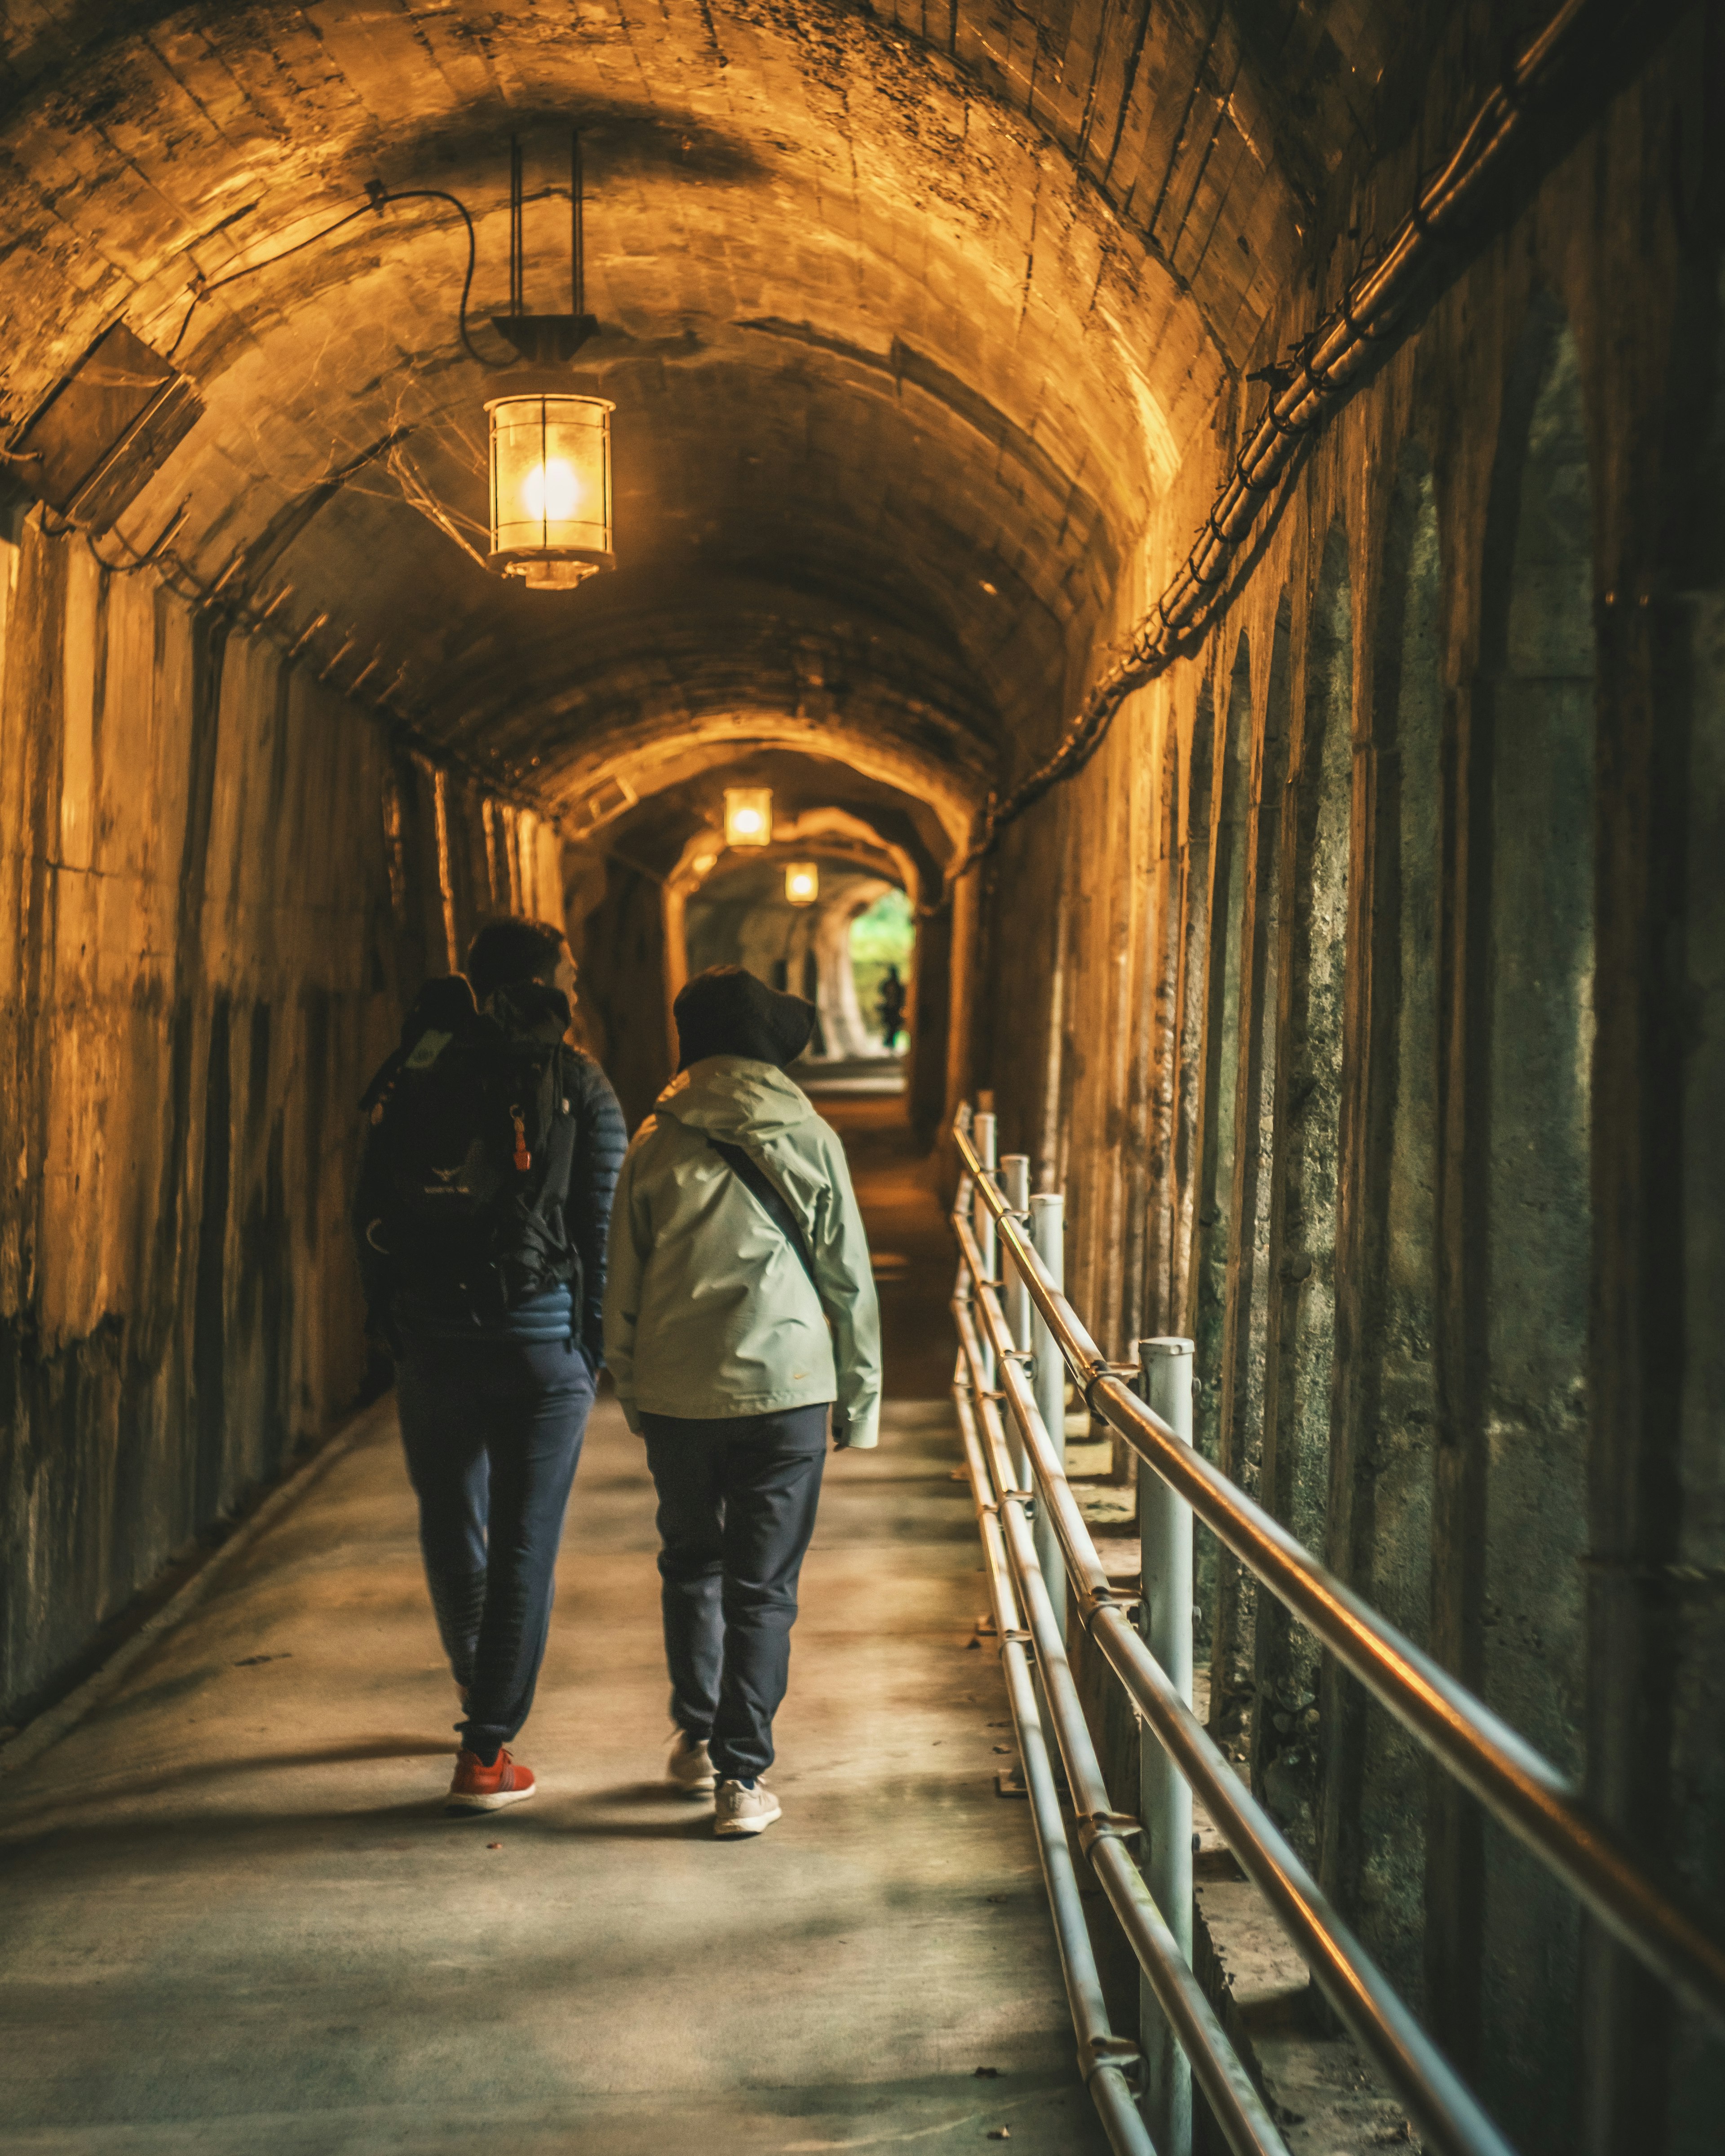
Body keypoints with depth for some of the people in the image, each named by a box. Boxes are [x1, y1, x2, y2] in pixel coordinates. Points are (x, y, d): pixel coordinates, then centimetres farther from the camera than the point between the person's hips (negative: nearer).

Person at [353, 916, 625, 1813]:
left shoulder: (412, 1076, 5)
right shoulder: (579, 1085, -3)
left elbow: (372, 1214, 7)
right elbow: (607, 1225, -4)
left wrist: (391, 1325, 16)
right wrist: (595, 1345, 5)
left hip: (432, 1334, 3)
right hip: (543, 1337, -3)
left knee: (450, 1521, 21)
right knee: (524, 1544, 2)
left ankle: (483, 1695, 39)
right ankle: (486, 1752, 1)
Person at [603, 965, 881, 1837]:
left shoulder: (656, 1144, 0)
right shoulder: (808, 1139, -3)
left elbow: (623, 1283, 6)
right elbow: (849, 1279, 1)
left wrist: (631, 1390, 18)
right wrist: (861, 1396, 10)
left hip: (675, 1395, 2)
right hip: (784, 1388, -2)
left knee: (690, 1564, 21)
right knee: (762, 1586, 3)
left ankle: (697, 1739, 28)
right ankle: (740, 1777, 1)